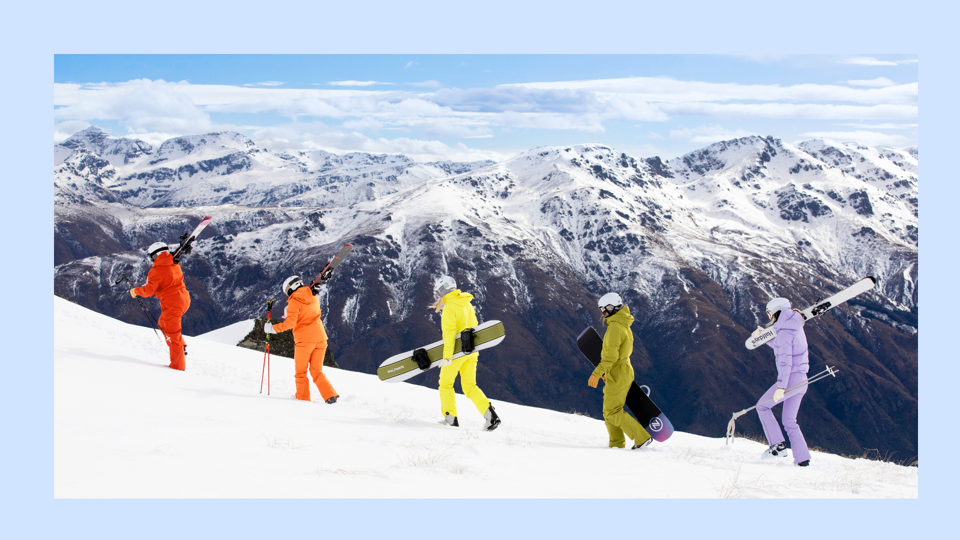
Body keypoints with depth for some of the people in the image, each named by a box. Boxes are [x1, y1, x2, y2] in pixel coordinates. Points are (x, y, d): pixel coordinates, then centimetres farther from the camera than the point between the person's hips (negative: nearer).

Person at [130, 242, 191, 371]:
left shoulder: (156, 271, -14)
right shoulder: (174, 264, 8)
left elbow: (149, 290, -15)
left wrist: (136, 291, 2)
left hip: (172, 303, -8)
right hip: (184, 298, 8)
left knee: (172, 333, -1)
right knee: (163, 323, 26)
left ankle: (178, 365, 2)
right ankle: (181, 348, 22)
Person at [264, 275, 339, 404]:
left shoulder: (294, 302, -9)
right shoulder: (314, 298, 11)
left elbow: (290, 323, -17)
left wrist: (273, 329, -9)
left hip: (304, 340, -6)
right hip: (320, 338, 6)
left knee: (300, 372, 12)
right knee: (317, 371, 13)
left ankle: (303, 398, 11)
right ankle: (331, 395, -1)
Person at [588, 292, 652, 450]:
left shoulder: (615, 327, -17)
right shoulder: (625, 326, 14)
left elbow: (611, 355, -23)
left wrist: (597, 373, -24)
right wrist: (606, 372, 26)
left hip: (617, 375, -10)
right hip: (624, 371, 10)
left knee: (612, 412, -6)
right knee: (609, 411, 14)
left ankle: (642, 437, -9)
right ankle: (617, 444, 15)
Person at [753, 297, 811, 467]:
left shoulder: (784, 332, -15)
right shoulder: (796, 329, 14)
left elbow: (785, 359, -24)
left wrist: (781, 386, -29)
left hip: (790, 378, -9)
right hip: (801, 380, 9)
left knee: (762, 406, 8)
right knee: (789, 420, 16)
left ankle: (777, 445, 1)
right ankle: (802, 458, 10)